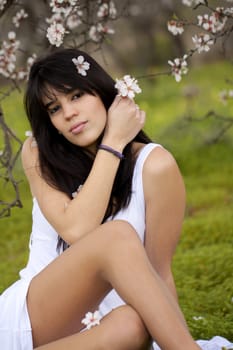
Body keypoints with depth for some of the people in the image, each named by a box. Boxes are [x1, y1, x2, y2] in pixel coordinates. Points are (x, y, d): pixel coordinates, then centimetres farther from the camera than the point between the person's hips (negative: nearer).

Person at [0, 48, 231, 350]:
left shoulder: (154, 167, -4)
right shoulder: (38, 154, 2)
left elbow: (159, 274, -4)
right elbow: (77, 232, -16)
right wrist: (113, 144, -12)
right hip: (25, 318, 1)